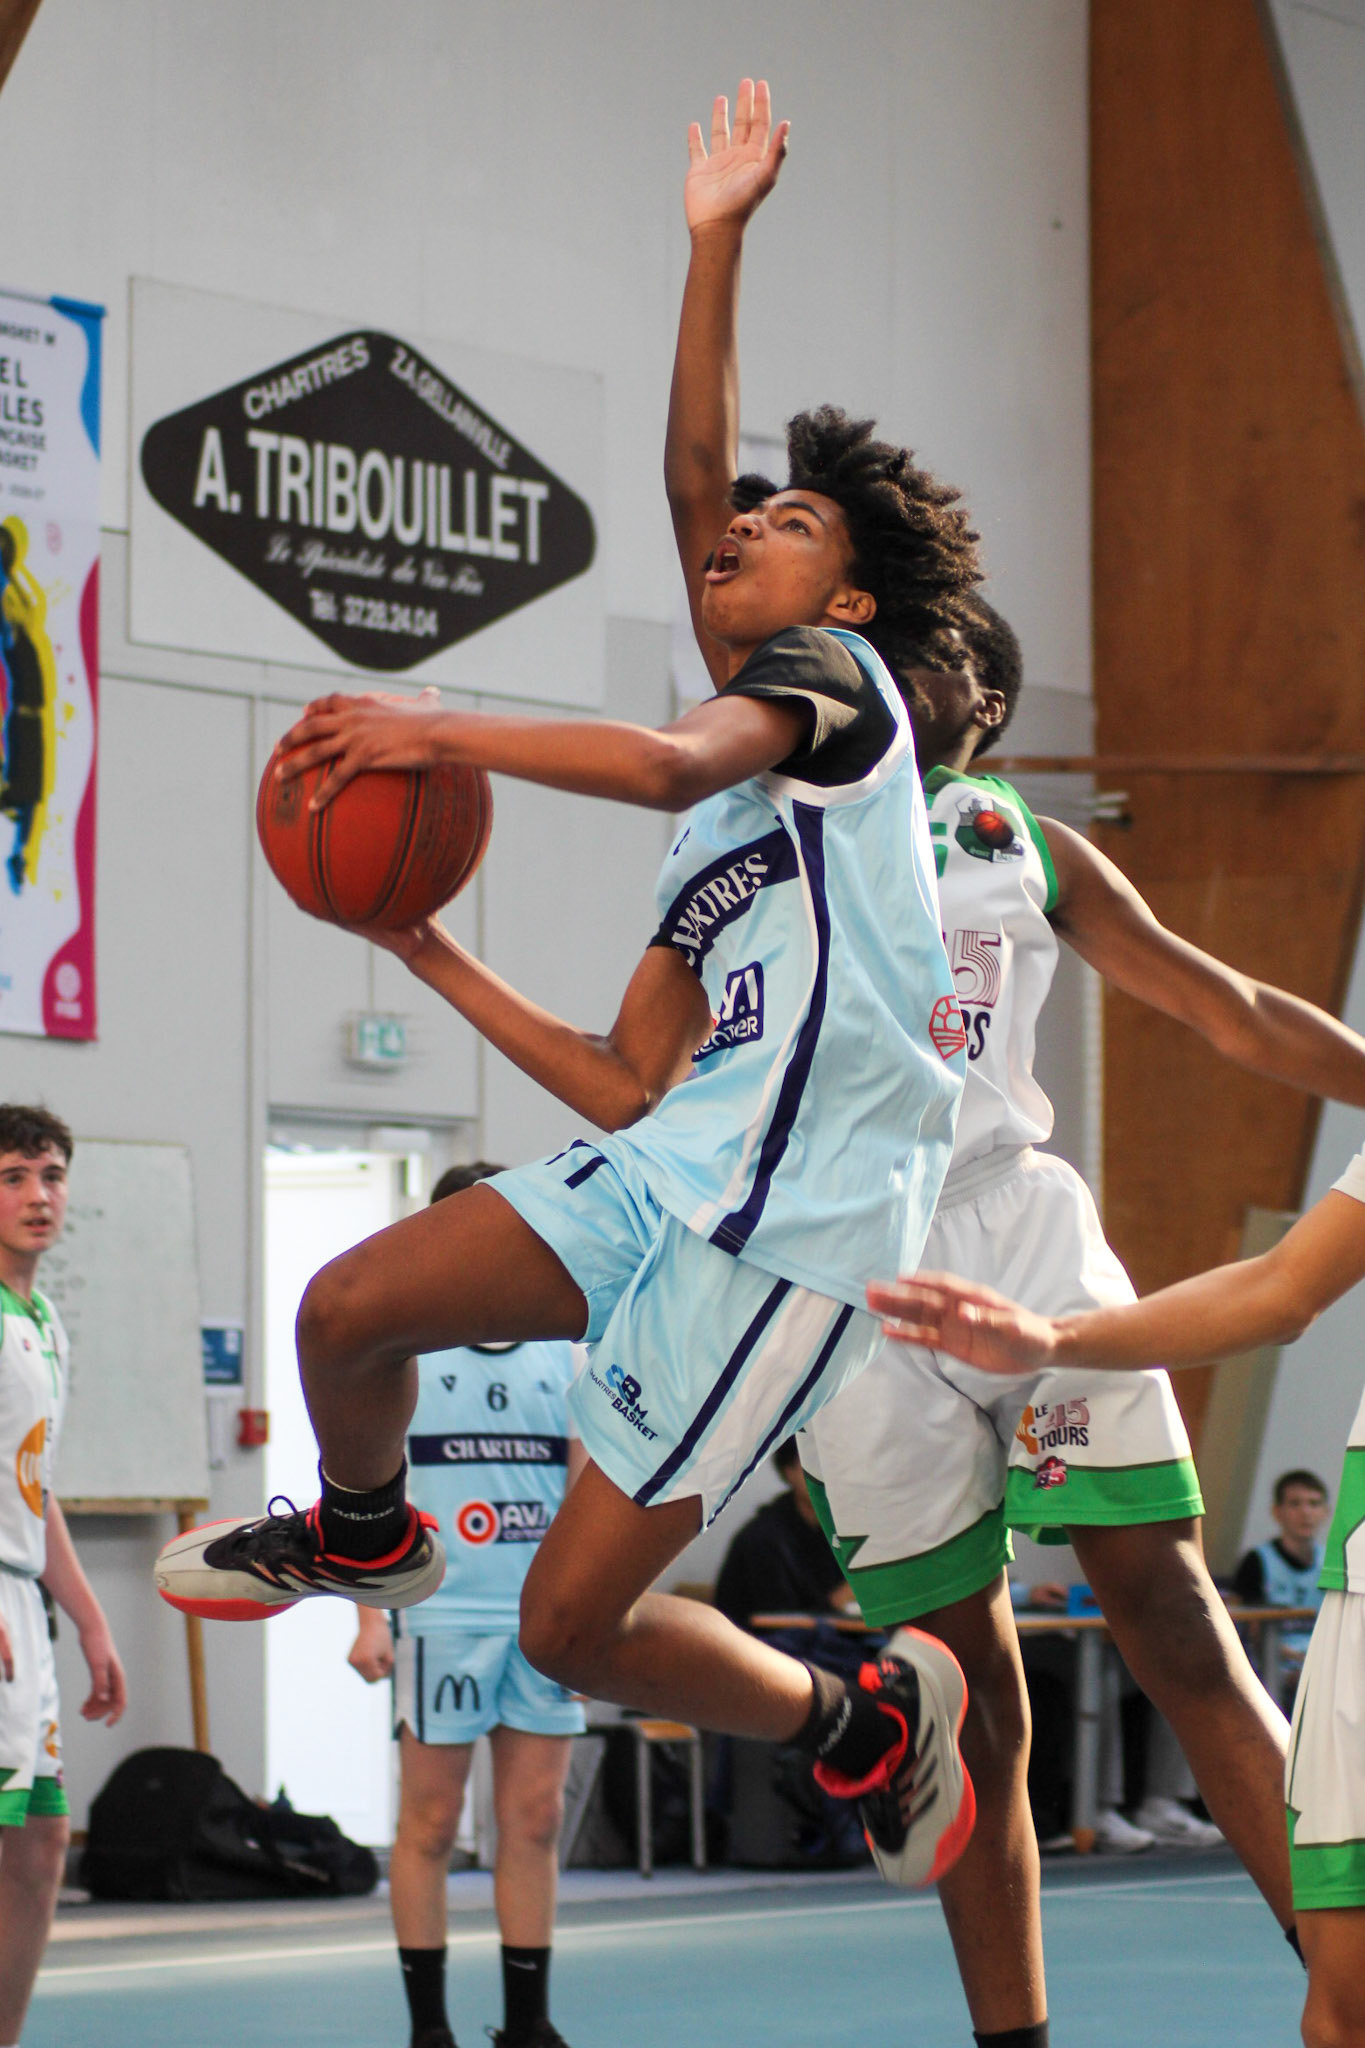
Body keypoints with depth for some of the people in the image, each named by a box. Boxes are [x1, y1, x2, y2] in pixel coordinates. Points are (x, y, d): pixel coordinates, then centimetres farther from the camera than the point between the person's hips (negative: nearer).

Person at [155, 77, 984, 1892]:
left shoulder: (834, 679, -2)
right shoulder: (717, 837, 23)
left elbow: (673, 761, -26)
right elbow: (627, 1086, 19)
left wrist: (436, 732, -25)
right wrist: (438, 960, 18)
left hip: (795, 1233, -8)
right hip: (665, 1176, 8)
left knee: (572, 1620, -8)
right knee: (346, 1308, 1)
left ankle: (866, 1720, 15)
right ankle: (363, 1536, 33)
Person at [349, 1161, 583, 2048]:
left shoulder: (561, 1351, 11)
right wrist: (369, 1614, -7)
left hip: (548, 1618, 3)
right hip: (442, 1616, -3)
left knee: (536, 1820, 5)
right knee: (430, 1824, 1)